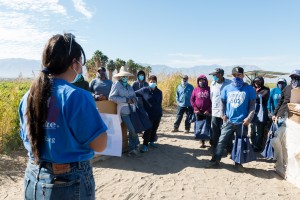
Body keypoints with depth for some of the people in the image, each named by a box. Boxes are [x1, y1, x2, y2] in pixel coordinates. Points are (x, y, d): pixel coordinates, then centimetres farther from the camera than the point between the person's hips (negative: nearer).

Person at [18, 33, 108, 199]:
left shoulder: (28, 96, -1)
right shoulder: (77, 96, -22)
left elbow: (27, 138, 11)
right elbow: (99, 145, -18)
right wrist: (90, 109, -7)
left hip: (33, 179, 6)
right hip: (70, 182, -5)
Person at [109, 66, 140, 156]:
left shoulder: (129, 86, 19)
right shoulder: (116, 85, -3)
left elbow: (134, 96, 20)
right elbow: (111, 97, -14)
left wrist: (134, 99, -6)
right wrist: (126, 100, -17)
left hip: (132, 111, 6)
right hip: (124, 111, -6)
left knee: (131, 130, 9)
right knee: (132, 130, -5)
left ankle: (132, 149, 22)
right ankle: (136, 144, 19)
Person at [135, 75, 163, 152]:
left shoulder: (159, 92, 4)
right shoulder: (144, 90, -6)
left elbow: (159, 103, 12)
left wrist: (160, 112, 11)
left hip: (157, 114, 4)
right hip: (148, 114, -4)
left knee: (154, 129, 14)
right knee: (148, 129, -4)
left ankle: (152, 141, 33)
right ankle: (145, 144, 6)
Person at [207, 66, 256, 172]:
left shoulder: (249, 89, -1)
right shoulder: (227, 88, 4)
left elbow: (252, 105, 0)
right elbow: (222, 102, 10)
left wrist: (249, 117, -11)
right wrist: (222, 114, -2)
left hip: (242, 122, -1)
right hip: (228, 121, 1)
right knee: (221, 141, 2)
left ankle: (238, 163, 24)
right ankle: (215, 161, 11)